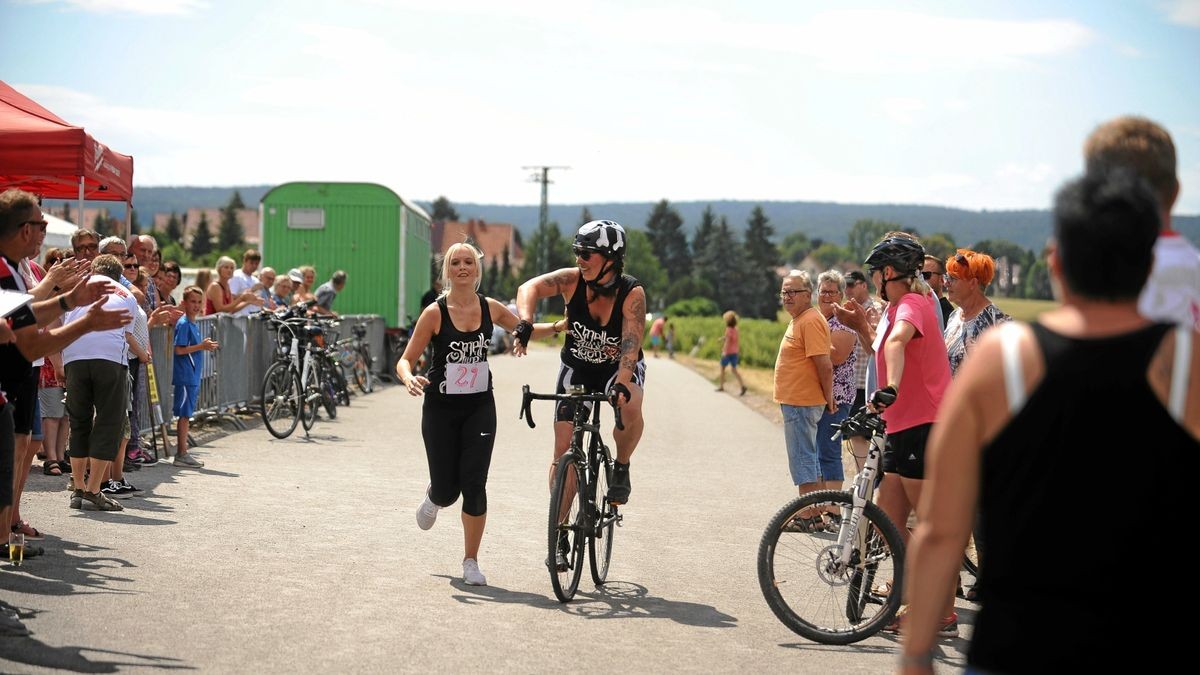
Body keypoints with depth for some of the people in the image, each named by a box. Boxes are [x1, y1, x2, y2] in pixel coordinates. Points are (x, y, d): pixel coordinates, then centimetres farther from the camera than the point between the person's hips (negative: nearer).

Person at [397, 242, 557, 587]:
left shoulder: (491, 309, 0)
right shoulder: (435, 313, -9)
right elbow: (405, 359, -7)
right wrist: (409, 379, -29)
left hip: (479, 407, 2)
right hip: (441, 408, -2)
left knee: (474, 484, -9)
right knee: (447, 490, 0)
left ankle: (471, 561, 6)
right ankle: (434, 498, 41)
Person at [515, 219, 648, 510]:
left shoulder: (632, 293, -25)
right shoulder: (572, 279, -20)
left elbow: (631, 345, -34)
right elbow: (530, 288, -32)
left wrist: (621, 384, -49)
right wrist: (525, 323, -51)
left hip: (619, 368, -2)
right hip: (577, 368, 2)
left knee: (630, 408, -35)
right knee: (563, 451, -5)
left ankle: (621, 468, -6)